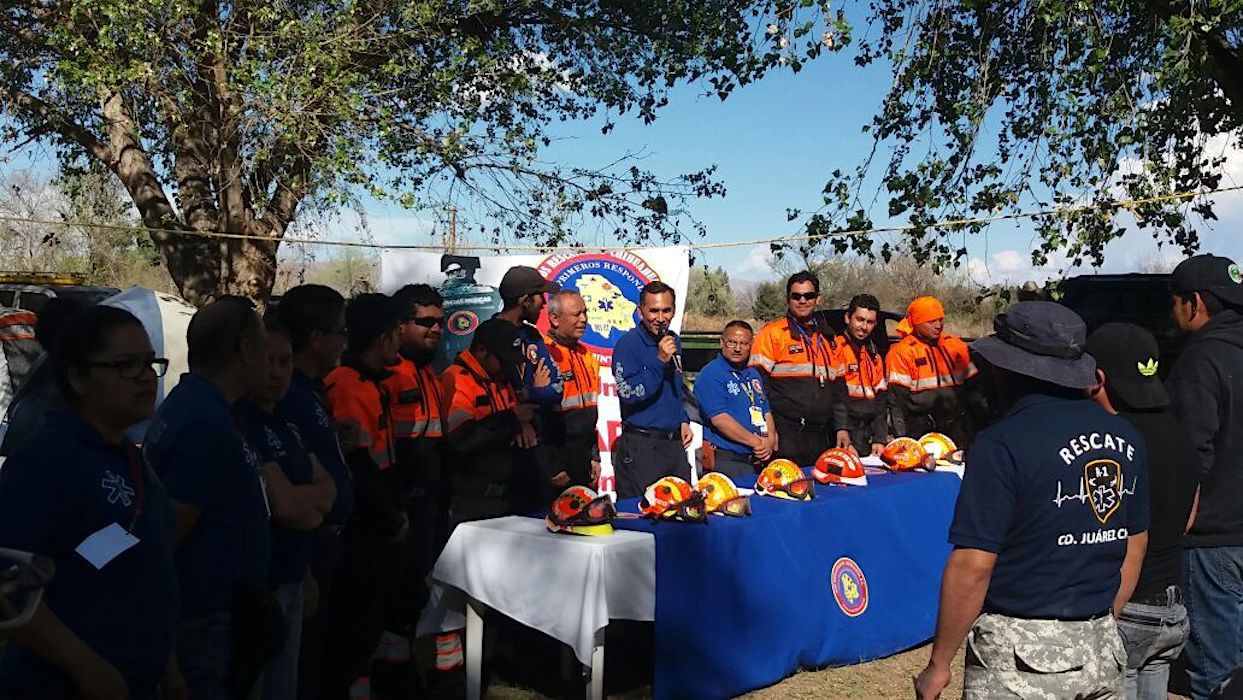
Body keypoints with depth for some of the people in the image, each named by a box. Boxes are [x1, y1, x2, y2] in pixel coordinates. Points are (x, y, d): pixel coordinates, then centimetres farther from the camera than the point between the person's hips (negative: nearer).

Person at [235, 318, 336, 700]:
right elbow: (285, 505, -21)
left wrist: (300, 500, -13)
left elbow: (328, 489, 8)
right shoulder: (238, 421, -18)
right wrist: (315, 502, -1)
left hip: (288, 579, 9)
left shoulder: (284, 422, 13)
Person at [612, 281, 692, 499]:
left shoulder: (673, 341, 11)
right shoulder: (627, 344, -11)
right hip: (640, 446, -7)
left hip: (675, 442, 7)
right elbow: (628, 395, -20)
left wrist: (683, 421, 13)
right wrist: (659, 361, -24)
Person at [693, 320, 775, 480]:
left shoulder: (753, 374, 18)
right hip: (726, 459, -7)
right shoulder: (710, 375, -9)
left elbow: (766, 412, 18)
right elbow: (719, 419, -18)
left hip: (758, 459, 7)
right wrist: (757, 442, -13)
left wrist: (769, 442, -2)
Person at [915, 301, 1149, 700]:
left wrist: (938, 664, -11)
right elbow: (1135, 548, 12)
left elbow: (973, 566, -19)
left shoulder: (1004, 445, -18)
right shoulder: (1127, 439, 3)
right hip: (1103, 651, 7)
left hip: (1022, 655, -6)